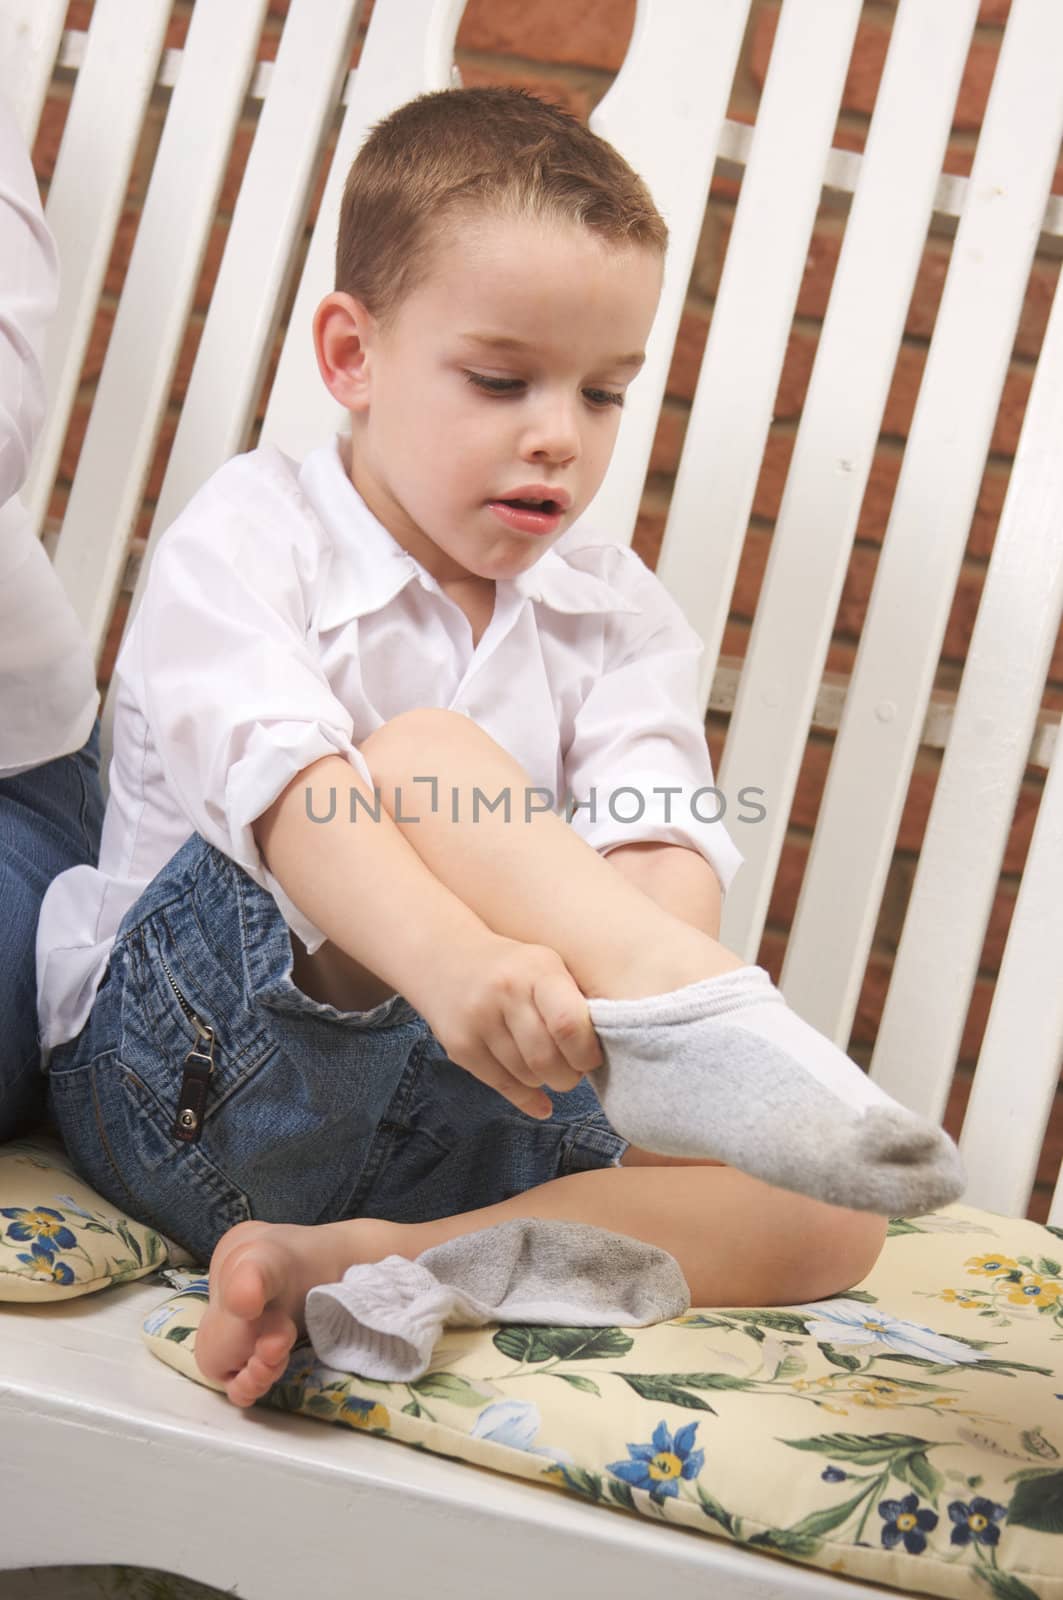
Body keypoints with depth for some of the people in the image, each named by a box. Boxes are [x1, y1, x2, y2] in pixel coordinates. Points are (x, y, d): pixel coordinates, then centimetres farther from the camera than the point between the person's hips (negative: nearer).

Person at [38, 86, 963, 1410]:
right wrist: (450, 956, -45)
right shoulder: (248, 538, -5)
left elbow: (661, 840, -10)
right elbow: (280, 779, -26)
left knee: (830, 1212, -17)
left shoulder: (616, 615, 9)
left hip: (438, 1126, 5)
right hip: (183, 1087, -4)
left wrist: (631, 956, -35)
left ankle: (366, 1264, -32)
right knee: (429, 758, -28)